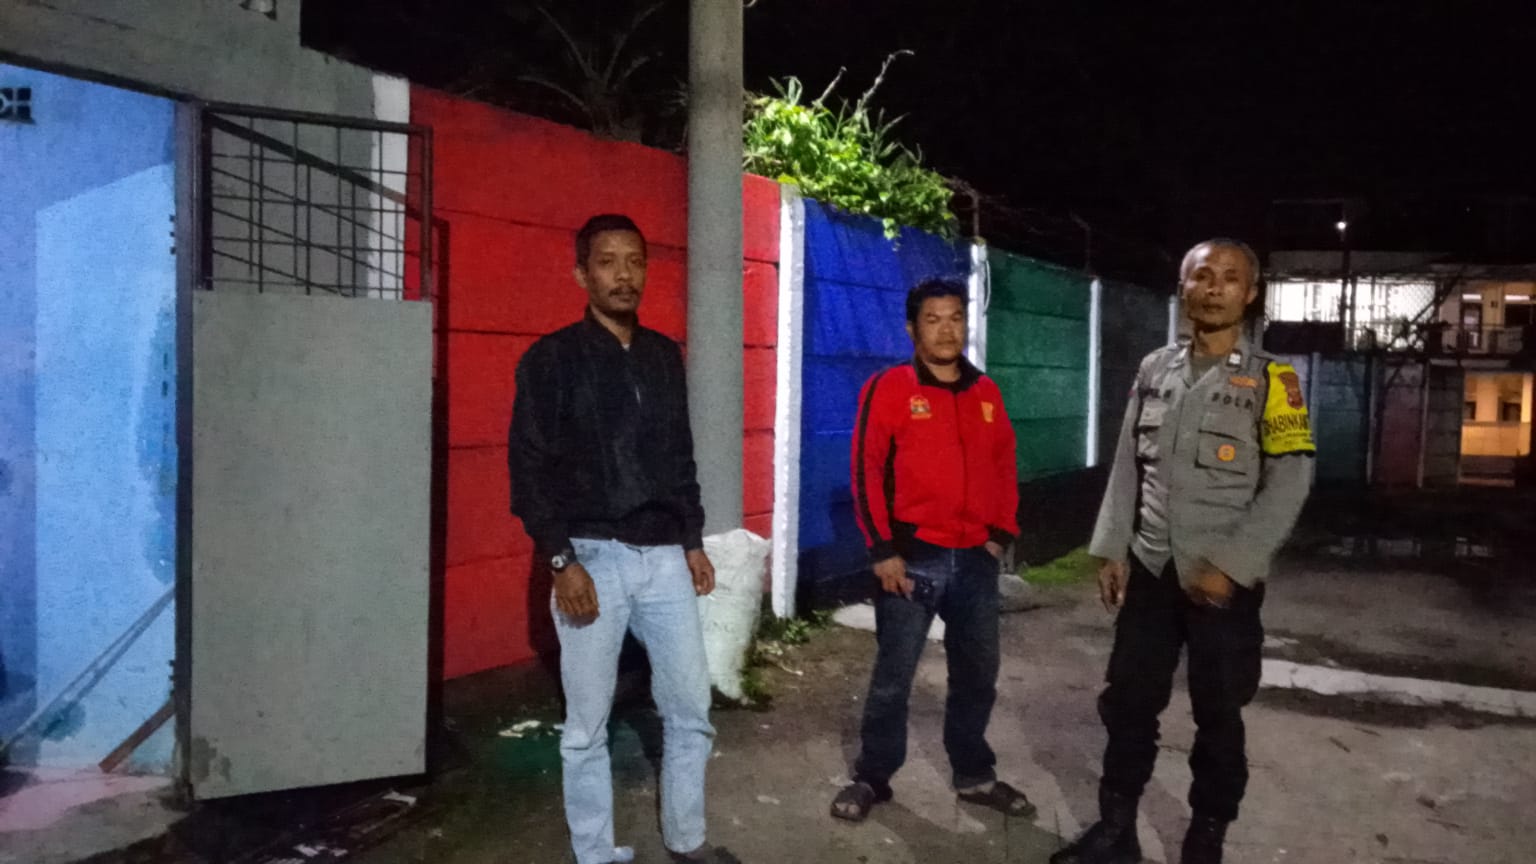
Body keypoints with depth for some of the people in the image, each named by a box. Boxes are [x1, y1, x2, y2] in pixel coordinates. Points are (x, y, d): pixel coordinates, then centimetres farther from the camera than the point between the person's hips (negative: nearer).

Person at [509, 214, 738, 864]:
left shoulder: (665, 355, 11)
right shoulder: (551, 359, -4)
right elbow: (528, 467, -7)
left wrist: (693, 541, 13)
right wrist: (561, 561, -14)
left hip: (664, 557, 5)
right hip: (593, 559, -4)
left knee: (691, 710, 11)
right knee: (588, 725, 6)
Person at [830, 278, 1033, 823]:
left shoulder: (986, 393, 9)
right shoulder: (889, 388, -6)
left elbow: (1004, 467, 15)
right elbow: (866, 471, -9)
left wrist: (1001, 534, 8)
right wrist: (882, 550, -12)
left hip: (976, 558, 5)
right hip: (913, 556, -4)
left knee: (978, 675, 15)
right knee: (892, 677, 4)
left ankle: (975, 776, 32)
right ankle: (872, 778, 21)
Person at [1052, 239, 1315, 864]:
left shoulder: (1272, 379, -4)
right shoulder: (1154, 369, 7)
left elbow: (1290, 480, -10)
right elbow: (1127, 467, 9)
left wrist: (1230, 565, -16)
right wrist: (1111, 550, 3)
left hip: (1226, 581, -3)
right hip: (1149, 572, 3)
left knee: (1218, 718, 9)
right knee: (1127, 703, 9)